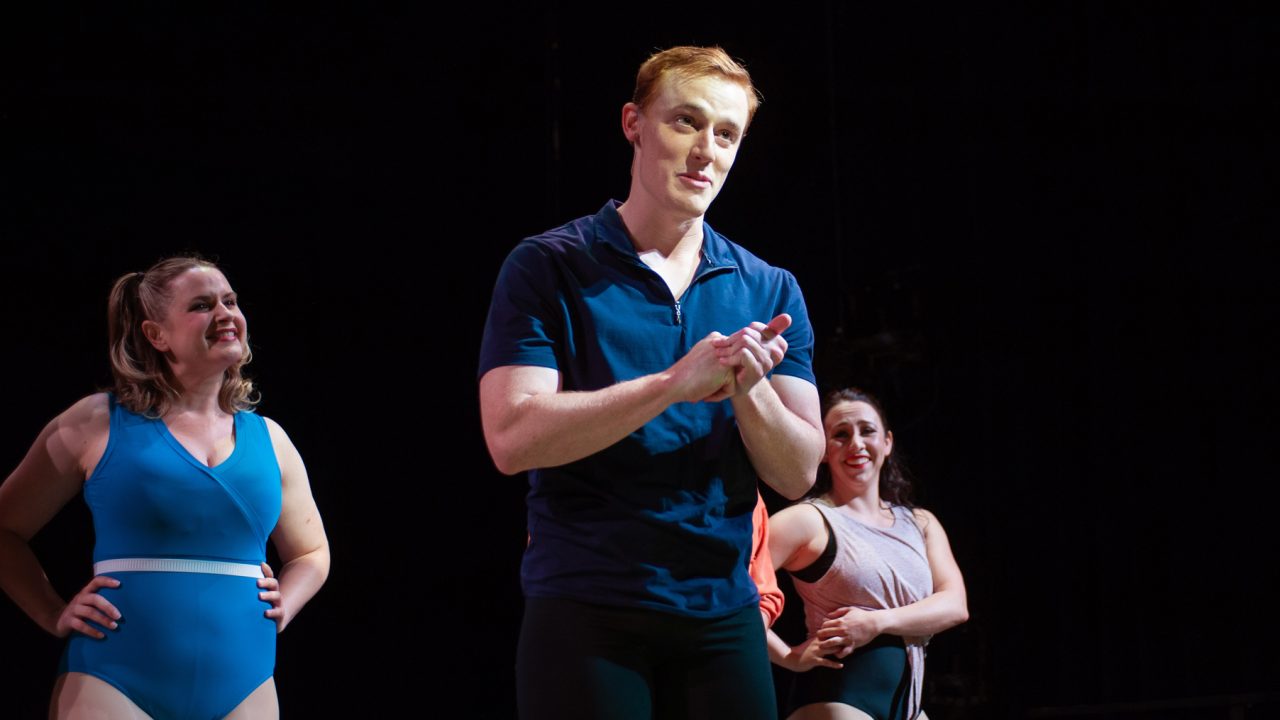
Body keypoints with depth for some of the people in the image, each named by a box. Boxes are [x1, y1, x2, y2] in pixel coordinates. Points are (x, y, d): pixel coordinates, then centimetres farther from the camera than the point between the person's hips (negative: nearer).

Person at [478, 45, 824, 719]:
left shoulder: (769, 292, 8)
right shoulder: (548, 267, -3)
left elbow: (796, 474, 2)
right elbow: (513, 438, -15)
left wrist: (747, 387, -17)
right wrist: (674, 384, -22)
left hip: (724, 614, 4)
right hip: (584, 613, -4)